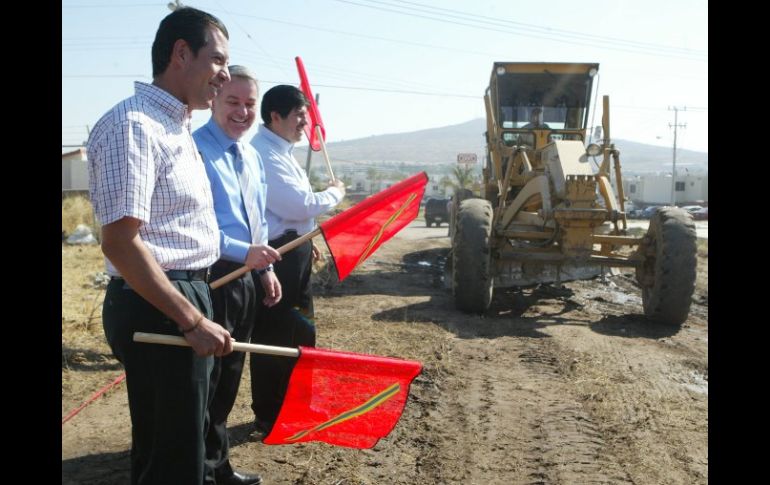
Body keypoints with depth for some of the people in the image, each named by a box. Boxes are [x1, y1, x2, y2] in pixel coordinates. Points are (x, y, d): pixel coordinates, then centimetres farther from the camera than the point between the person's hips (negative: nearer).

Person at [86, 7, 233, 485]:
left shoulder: (175, 127, 16)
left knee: (173, 443, 22)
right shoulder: (133, 124, -17)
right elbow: (120, 243, -24)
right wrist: (192, 321, -22)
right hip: (157, 309, -10)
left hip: (185, 299, 10)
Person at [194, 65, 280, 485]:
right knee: (205, 382, 1)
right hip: (210, 281, -9)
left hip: (245, 280, 9)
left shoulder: (252, 157, 14)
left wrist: (266, 268, 15)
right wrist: (243, 253, -25)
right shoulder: (195, 149, -14)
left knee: (228, 380, 18)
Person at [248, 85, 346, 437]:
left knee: (299, 330, 19)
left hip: (292, 250, 11)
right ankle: (268, 419, 13)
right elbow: (300, 205, -24)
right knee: (273, 336, -1)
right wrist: (334, 193, -7)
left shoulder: (279, 151, 14)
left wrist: (305, 241, 19)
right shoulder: (265, 154, -20)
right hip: (278, 254, -11)